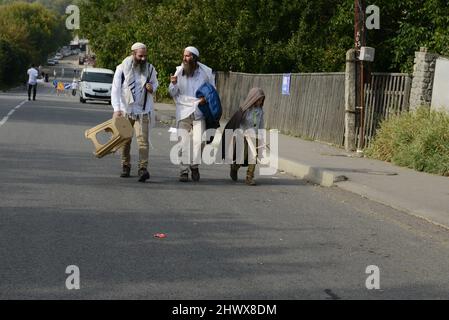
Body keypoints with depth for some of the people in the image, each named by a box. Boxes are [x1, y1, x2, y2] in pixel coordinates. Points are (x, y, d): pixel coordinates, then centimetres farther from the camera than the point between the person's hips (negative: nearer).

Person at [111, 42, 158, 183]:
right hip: (125, 110, 0)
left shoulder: (150, 69, 4)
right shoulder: (122, 68, -5)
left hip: (143, 111, 0)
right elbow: (115, 90, -7)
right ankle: (125, 166, 24)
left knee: (143, 139, -14)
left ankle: (143, 169, -20)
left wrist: (152, 88, -5)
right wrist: (117, 109, -18)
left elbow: (155, 83, 21)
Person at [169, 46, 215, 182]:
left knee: (199, 140, -14)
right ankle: (183, 171, 8)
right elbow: (173, 93, 8)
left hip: (199, 111, -1)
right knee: (183, 143, 0)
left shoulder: (206, 72, 2)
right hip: (183, 111, 1)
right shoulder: (179, 71, 4)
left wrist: (206, 98, -7)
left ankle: (194, 164, 8)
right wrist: (173, 84, -14)